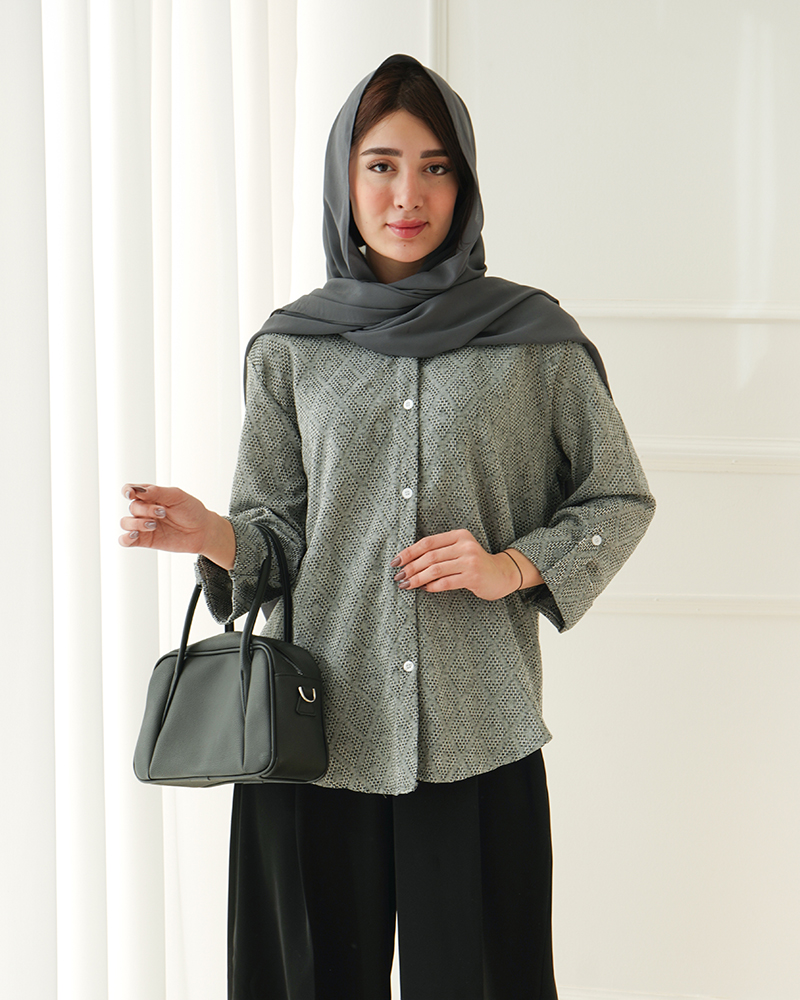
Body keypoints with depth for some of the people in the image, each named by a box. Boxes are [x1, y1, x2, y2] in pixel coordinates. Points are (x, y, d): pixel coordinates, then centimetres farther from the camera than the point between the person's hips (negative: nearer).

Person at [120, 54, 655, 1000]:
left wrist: (513, 566, -7)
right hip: (316, 733, 1)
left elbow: (621, 500, 9)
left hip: (476, 739, -1)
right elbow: (275, 533, 8)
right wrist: (210, 534, -14)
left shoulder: (535, 340, 3)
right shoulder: (290, 348, 7)